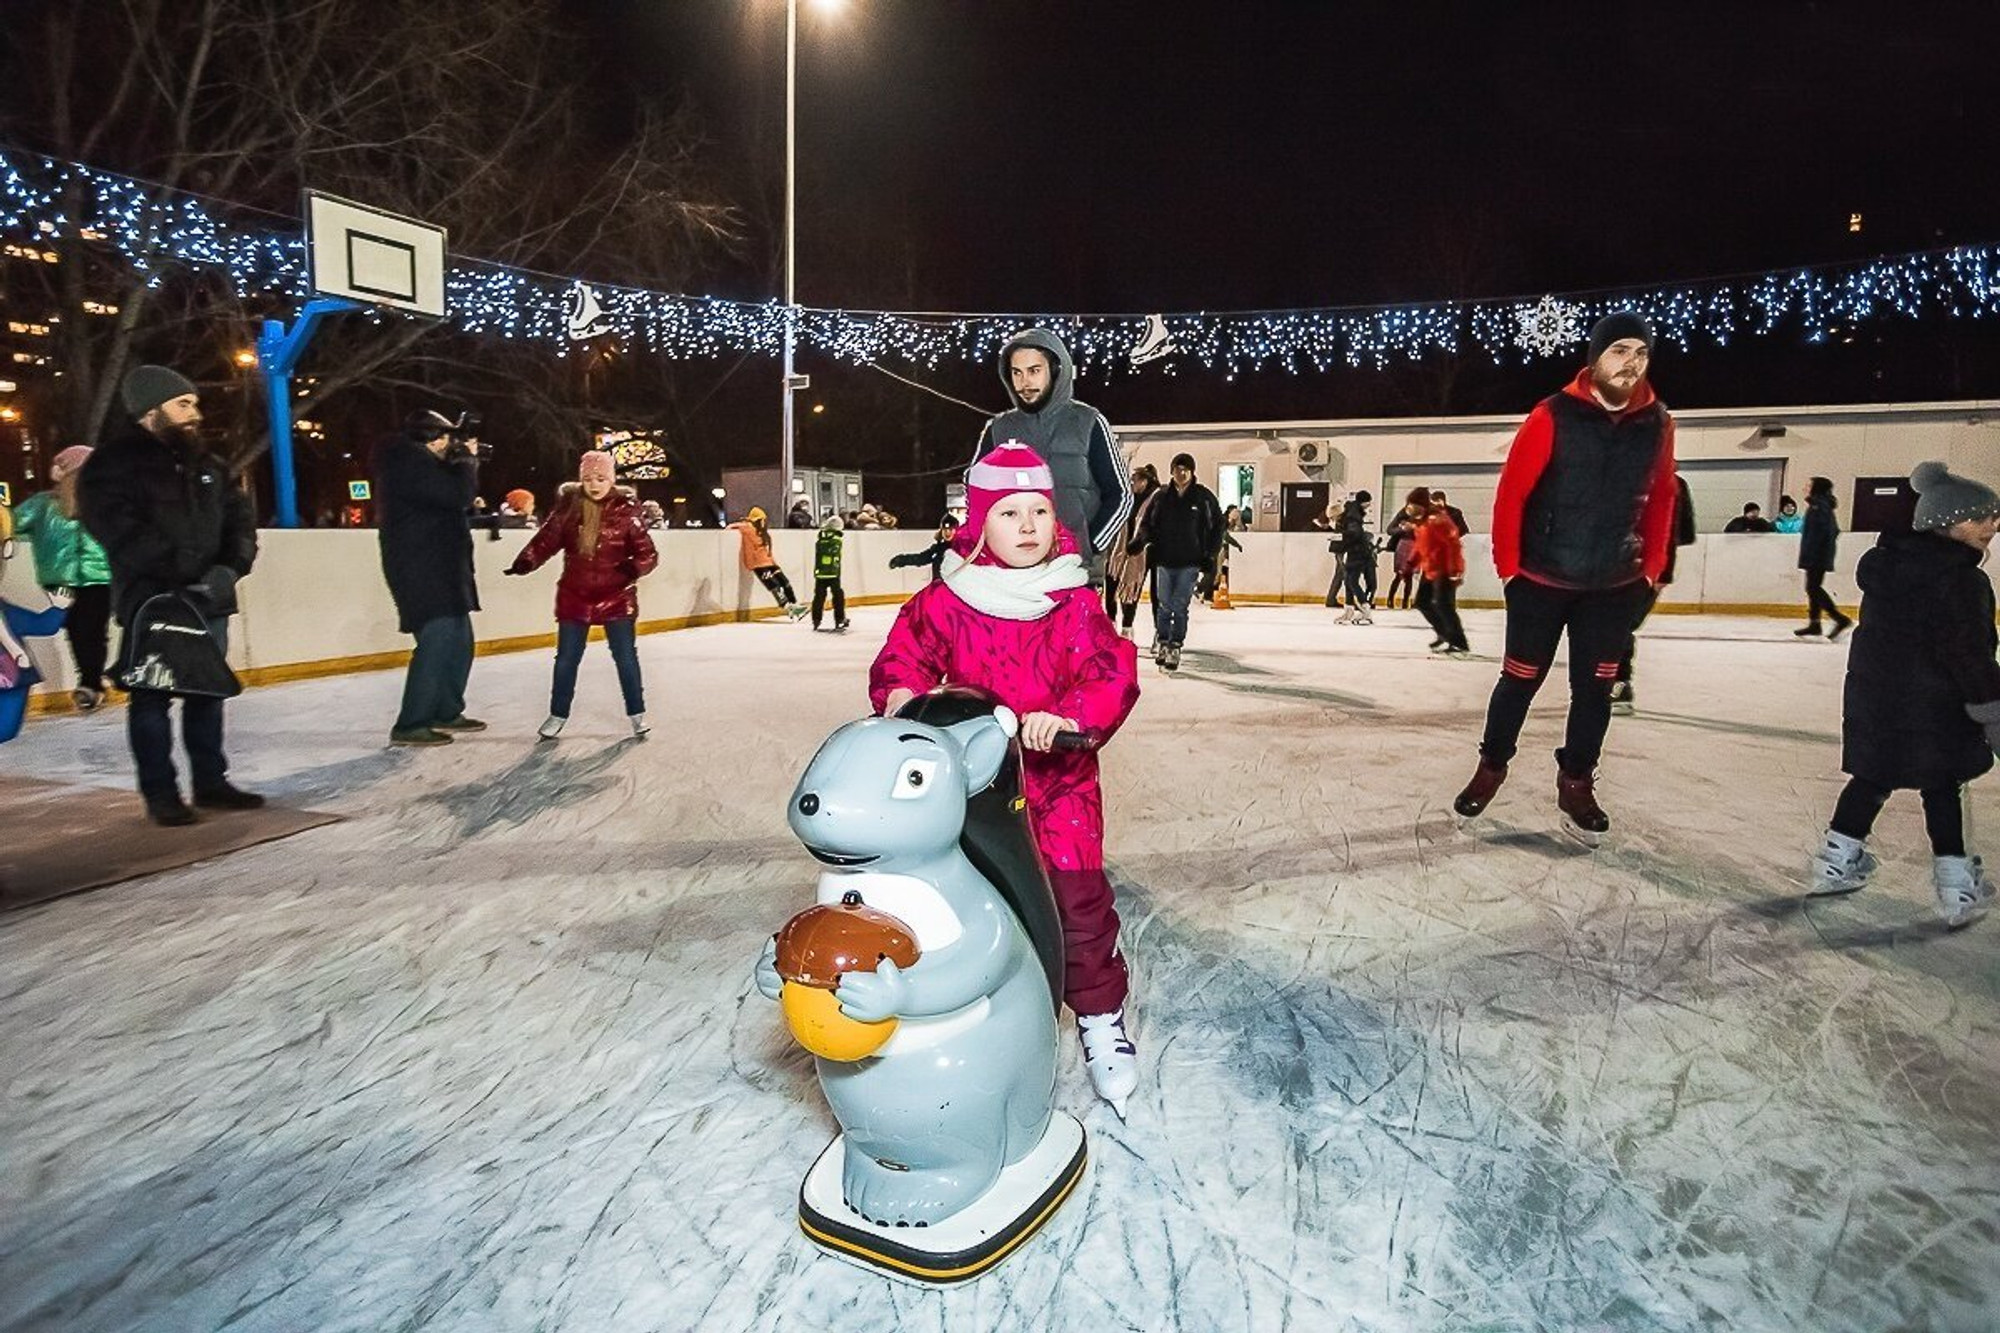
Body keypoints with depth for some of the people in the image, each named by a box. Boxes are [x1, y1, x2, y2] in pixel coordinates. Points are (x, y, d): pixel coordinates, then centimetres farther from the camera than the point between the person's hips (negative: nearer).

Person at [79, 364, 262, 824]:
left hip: (209, 601, 6)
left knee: (207, 693, 11)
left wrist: (231, 566, -8)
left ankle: (211, 781, 21)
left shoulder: (205, 463, 13)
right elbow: (121, 533, -16)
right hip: (152, 602, -6)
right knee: (152, 697, 2)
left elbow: (239, 516, 10)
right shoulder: (112, 464, -5)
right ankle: (160, 792, 10)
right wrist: (185, 567, -25)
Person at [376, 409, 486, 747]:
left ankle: (446, 712, 27)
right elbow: (457, 494, -23)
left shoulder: (418, 460, 18)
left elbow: (450, 496, 20)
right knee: (436, 643, -12)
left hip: (439, 570, 11)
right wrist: (467, 458, -7)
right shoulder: (408, 459, -15)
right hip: (422, 571, -11)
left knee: (458, 642, 16)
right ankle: (410, 725, -6)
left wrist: (460, 461, 11)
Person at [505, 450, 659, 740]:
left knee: (625, 657, 5)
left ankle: (636, 714, 21)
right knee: (566, 659, 10)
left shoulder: (626, 509, -9)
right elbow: (546, 539, -5)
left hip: (617, 595, -2)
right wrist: (524, 563, -22)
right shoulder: (569, 506, -3)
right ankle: (558, 715, 26)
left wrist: (634, 568, -31)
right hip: (574, 595, 2)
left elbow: (647, 552, -11)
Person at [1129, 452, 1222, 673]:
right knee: (1164, 605, 3)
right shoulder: (1161, 496, 5)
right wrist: (1138, 542, -11)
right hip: (1164, 560, 1)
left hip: (1190, 563, -1)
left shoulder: (1204, 497, 1)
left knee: (1180, 607, -2)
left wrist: (1210, 556, -1)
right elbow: (1148, 524, 8)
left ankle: (1175, 648, 9)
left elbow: (1217, 527, 5)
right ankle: (1162, 642, 20)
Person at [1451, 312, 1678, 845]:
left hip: (1615, 586, 3)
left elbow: (1660, 500, 9)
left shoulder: (1657, 424, -1)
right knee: (1520, 679, 6)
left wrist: (1651, 569, 7)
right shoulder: (1553, 416, -14)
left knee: (1594, 687, 8)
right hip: (1540, 580, -3)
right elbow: (1511, 492, -10)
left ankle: (1576, 784, 23)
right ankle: (1491, 767, 24)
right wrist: (1508, 566, -9)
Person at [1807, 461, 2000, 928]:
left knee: (1872, 777, 17)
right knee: (1941, 786, 7)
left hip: (1873, 692, 6)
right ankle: (1956, 884, 14)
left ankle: (1837, 861, 22)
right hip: (1932, 702, -6)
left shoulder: (1885, 561, 4)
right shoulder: (1960, 578, -18)